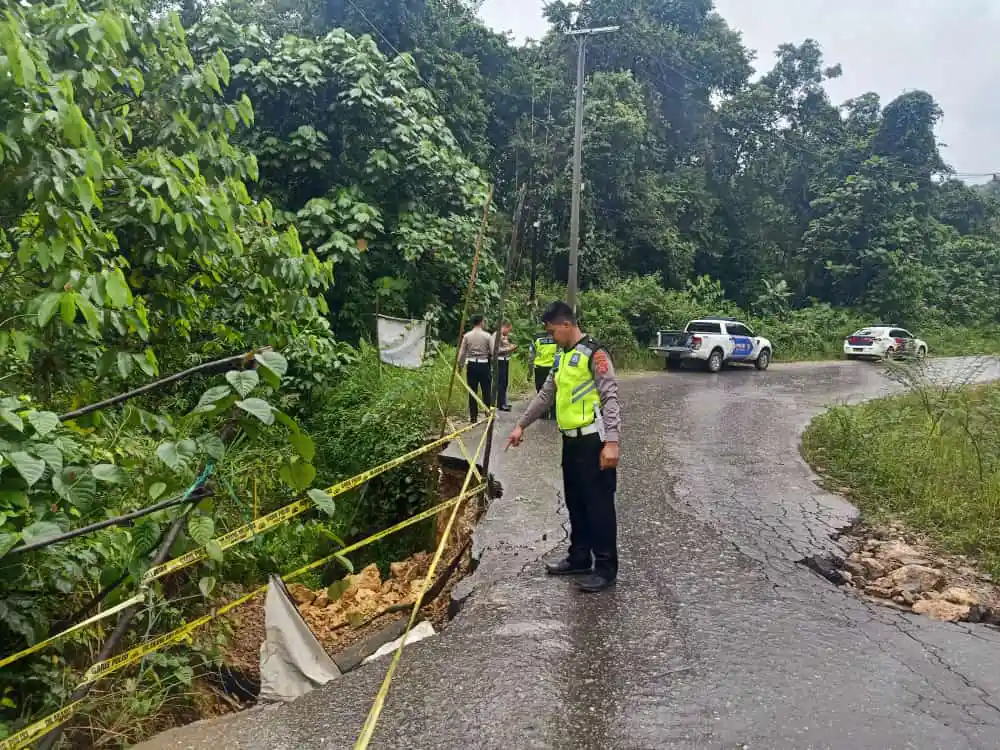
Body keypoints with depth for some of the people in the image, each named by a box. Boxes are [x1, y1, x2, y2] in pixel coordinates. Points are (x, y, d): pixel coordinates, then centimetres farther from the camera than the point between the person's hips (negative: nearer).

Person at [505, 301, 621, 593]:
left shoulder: (593, 353, -12)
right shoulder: (563, 358, 15)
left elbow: (611, 398, -18)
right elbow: (545, 396, 23)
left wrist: (611, 442, -25)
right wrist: (521, 425, 23)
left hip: (594, 442, -9)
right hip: (571, 441, 9)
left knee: (598, 505, -1)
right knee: (575, 502, 16)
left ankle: (606, 567, 9)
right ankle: (579, 558, 29)